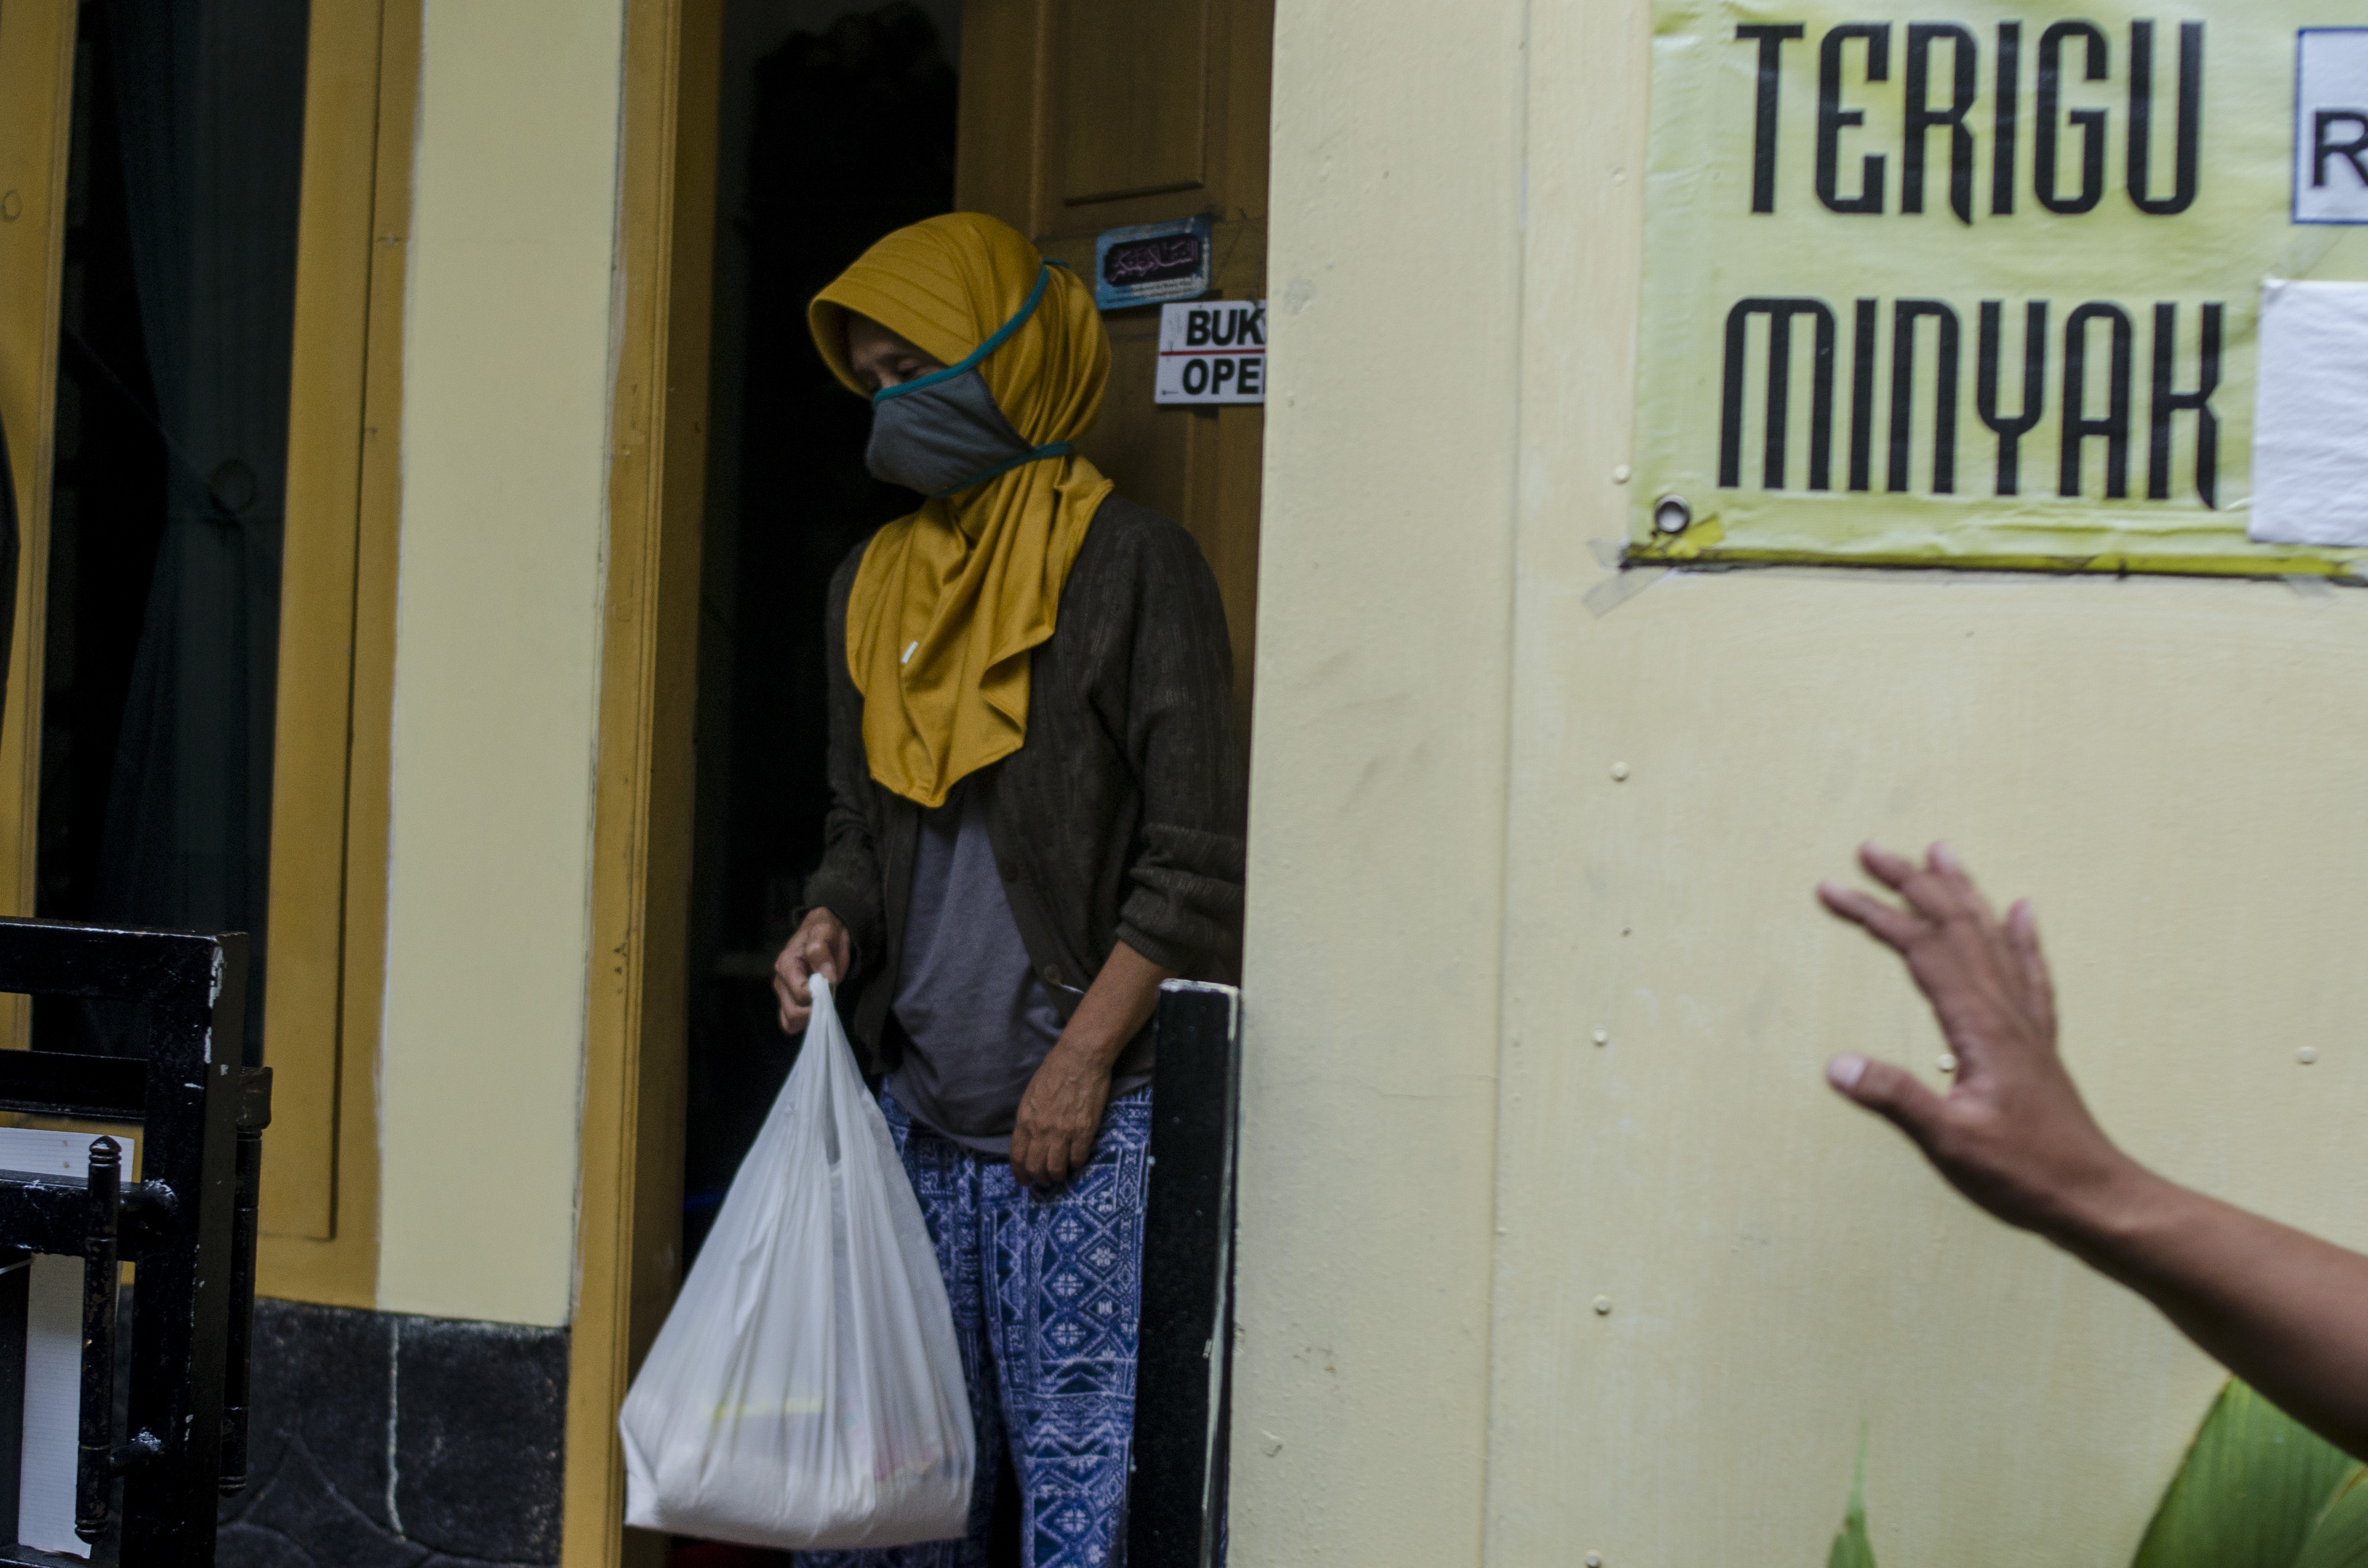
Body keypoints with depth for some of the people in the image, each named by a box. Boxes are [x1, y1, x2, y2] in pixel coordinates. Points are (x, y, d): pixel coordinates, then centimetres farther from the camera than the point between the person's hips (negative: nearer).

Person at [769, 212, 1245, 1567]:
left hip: (1087, 1116, -6)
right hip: (921, 1103, 6)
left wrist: (1083, 1058, -11)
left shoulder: (1130, 564, -5)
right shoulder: (876, 585, 15)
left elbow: (1194, 861, -8)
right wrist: (834, 923, 2)